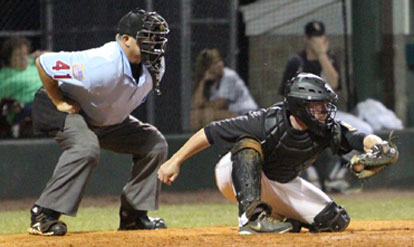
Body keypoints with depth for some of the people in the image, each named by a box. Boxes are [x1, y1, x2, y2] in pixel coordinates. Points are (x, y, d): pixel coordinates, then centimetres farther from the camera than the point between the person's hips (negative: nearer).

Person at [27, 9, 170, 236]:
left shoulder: (154, 66, -15)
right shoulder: (102, 65, -38)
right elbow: (43, 63, -31)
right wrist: (59, 103, -22)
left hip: (106, 120, 8)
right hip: (70, 110, -8)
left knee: (155, 143, 1)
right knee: (86, 147, -36)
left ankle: (133, 214, 8)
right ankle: (43, 216, -29)